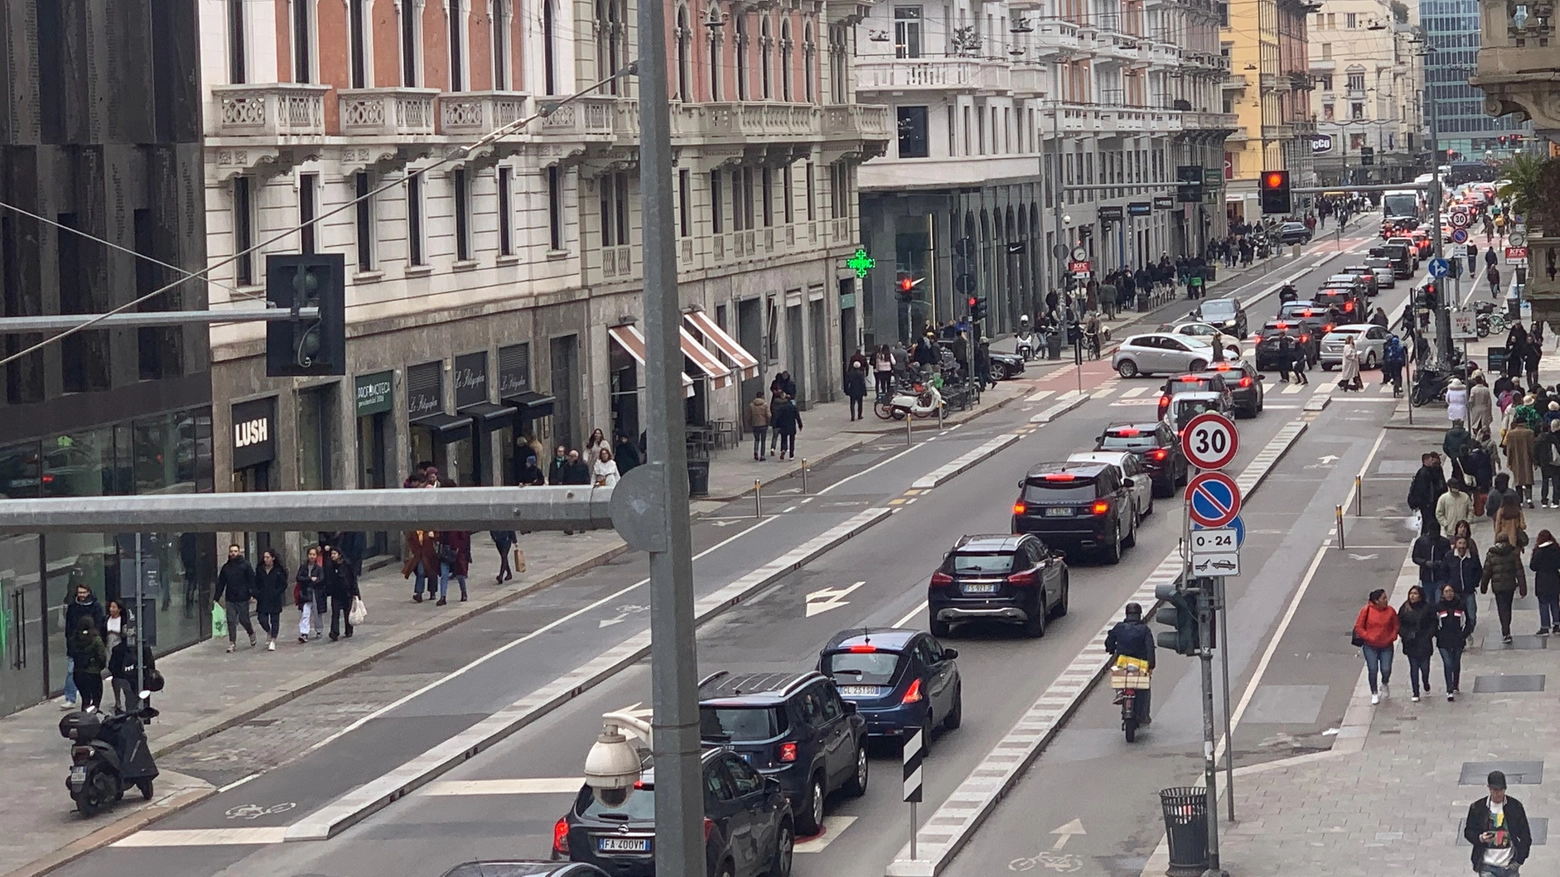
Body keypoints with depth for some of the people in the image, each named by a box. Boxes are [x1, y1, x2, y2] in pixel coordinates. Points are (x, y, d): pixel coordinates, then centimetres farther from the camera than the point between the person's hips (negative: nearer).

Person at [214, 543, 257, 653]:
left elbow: (252, 580, -7)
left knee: (244, 620, 4)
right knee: (231, 621, -2)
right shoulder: (226, 567, 9)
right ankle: (232, 643, 3)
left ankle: (251, 633, 33)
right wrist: (216, 598, 10)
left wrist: (253, 594, -18)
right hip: (230, 599, 3)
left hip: (242, 598, -3)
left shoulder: (245, 565, -3)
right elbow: (220, 584, 13)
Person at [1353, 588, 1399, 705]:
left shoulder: (1390, 611, -1)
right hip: (1370, 647, -1)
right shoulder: (1366, 611, -8)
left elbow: (1396, 627, 9)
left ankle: (1385, 684, 31)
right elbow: (1358, 627, -3)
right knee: (1373, 670, -1)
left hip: (1386, 646, 1)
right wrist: (1367, 637, -12)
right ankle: (1374, 694, 16)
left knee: (1386, 670, -3)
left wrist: (1392, 637, -5)